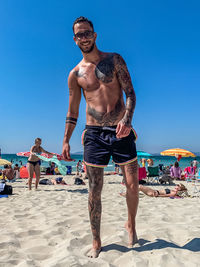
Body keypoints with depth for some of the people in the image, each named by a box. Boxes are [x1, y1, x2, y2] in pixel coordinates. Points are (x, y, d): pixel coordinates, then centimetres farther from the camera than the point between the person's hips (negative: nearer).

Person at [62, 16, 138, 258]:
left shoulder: (114, 60, 5)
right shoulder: (75, 74, 8)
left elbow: (130, 93, -2)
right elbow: (72, 112, 12)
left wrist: (127, 119, -20)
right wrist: (66, 141, 8)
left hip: (121, 131, 0)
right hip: (94, 133, 1)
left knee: (133, 185, 2)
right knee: (94, 191, 3)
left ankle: (131, 224, 32)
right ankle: (96, 242, 20)